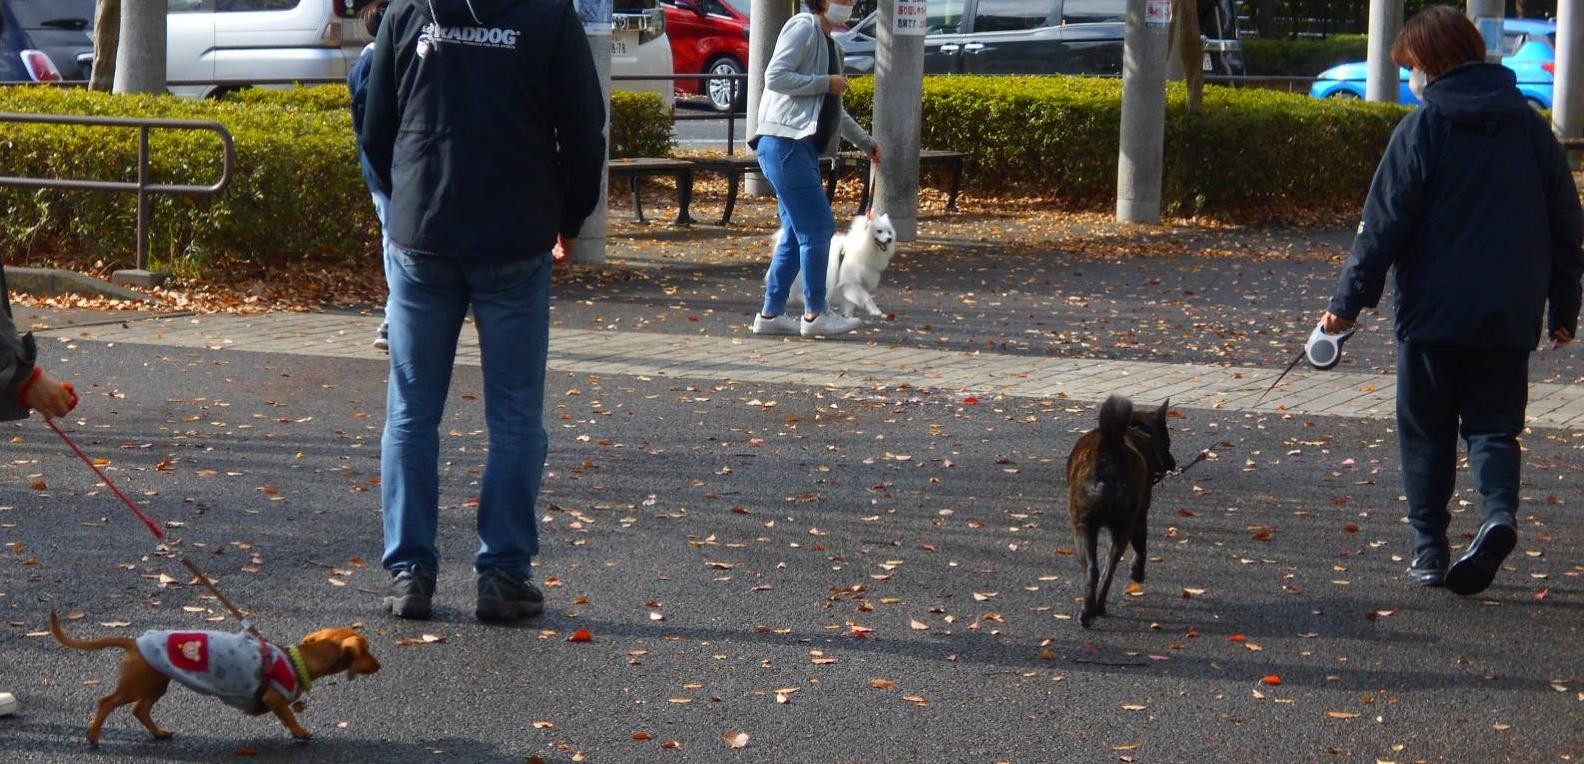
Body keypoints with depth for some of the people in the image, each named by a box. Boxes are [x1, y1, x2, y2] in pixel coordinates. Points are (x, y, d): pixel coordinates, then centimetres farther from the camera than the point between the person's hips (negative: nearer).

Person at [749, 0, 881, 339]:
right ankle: (815, 314, -5)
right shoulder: (803, 28, -6)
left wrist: (866, 141, 34)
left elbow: (833, 110, 33)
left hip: (803, 148, 10)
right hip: (785, 143, -10)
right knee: (818, 226, -10)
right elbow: (775, 77, -17)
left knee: (797, 233, 9)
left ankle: (771, 314, 12)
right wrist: (826, 82, -14)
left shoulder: (830, 44, 24)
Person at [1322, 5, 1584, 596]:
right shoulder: (1531, 128, 7)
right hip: (1509, 317, 3)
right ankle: (1500, 510, -17)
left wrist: (1350, 301, -4)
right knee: (1494, 425, 10)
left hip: (1433, 312, -3)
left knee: (1426, 429, 10)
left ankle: (1429, 547, 8)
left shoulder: (1422, 129, -7)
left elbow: (1384, 225, -10)